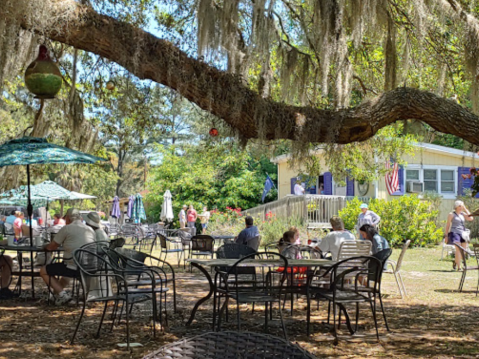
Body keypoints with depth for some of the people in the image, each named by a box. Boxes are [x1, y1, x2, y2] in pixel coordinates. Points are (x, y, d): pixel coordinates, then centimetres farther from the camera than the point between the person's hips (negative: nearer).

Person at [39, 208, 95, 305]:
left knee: (43, 271, 8)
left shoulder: (66, 229, -4)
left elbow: (52, 247, 3)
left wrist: (46, 247, 27)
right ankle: (57, 292, 38)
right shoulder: (90, 230, 14)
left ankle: (62, 294, -3)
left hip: (73, 268, -7)